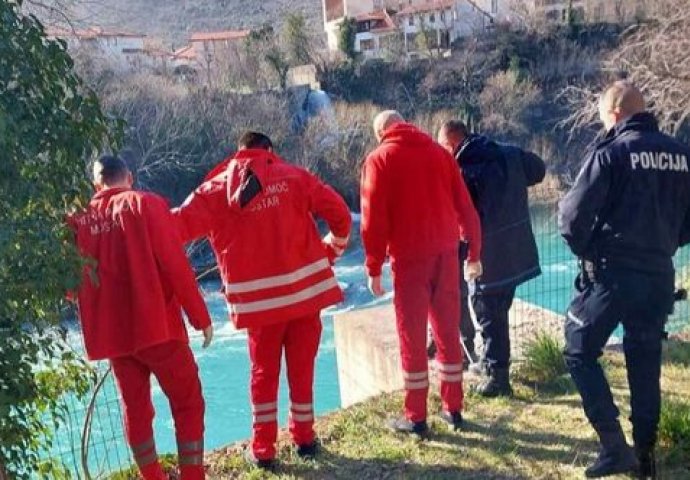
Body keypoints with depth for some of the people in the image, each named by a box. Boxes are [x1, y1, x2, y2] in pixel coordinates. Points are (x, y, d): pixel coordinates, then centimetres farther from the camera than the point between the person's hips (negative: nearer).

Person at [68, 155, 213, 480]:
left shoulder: (79, 219, 7)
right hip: (156, 325, -4)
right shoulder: (146, 204, -5)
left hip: (110, 333, 5)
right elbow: (176, 265, -11)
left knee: (135, 408, 16)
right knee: (188, 404, 7)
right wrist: (200, 316, -4)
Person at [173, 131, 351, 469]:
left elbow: (178, 226, -1)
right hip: (304, 289, 0)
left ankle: (263, 449, 19)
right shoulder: (293, 177, 4)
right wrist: (332, 250, 17)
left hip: (257, 298, 0)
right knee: (302, 368, 14)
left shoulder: (215, 189, 5)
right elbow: (339, 213, 1)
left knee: (263, 372, 14)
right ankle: (304, 438, 25)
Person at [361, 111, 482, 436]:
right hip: (446, 252, 4)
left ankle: (415, 418, 10)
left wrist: (374, 268, -3)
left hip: (409, 256, -4)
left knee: (412, 335, 4)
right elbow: (465, 206, 11)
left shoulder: (379, 159, 0)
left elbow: (373, 218, -8)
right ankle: (453, 410, 22)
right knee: (448, 331, 13)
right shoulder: (438, 151, 12)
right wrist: (474, 252, 16)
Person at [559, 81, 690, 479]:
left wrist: (586, 251, 2)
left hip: (612, 274, -6)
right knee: (646, 363, 15)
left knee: (580, 351, 7)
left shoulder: (611, 152, -11)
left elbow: (573, 216, -15)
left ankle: (615, 446, 2)